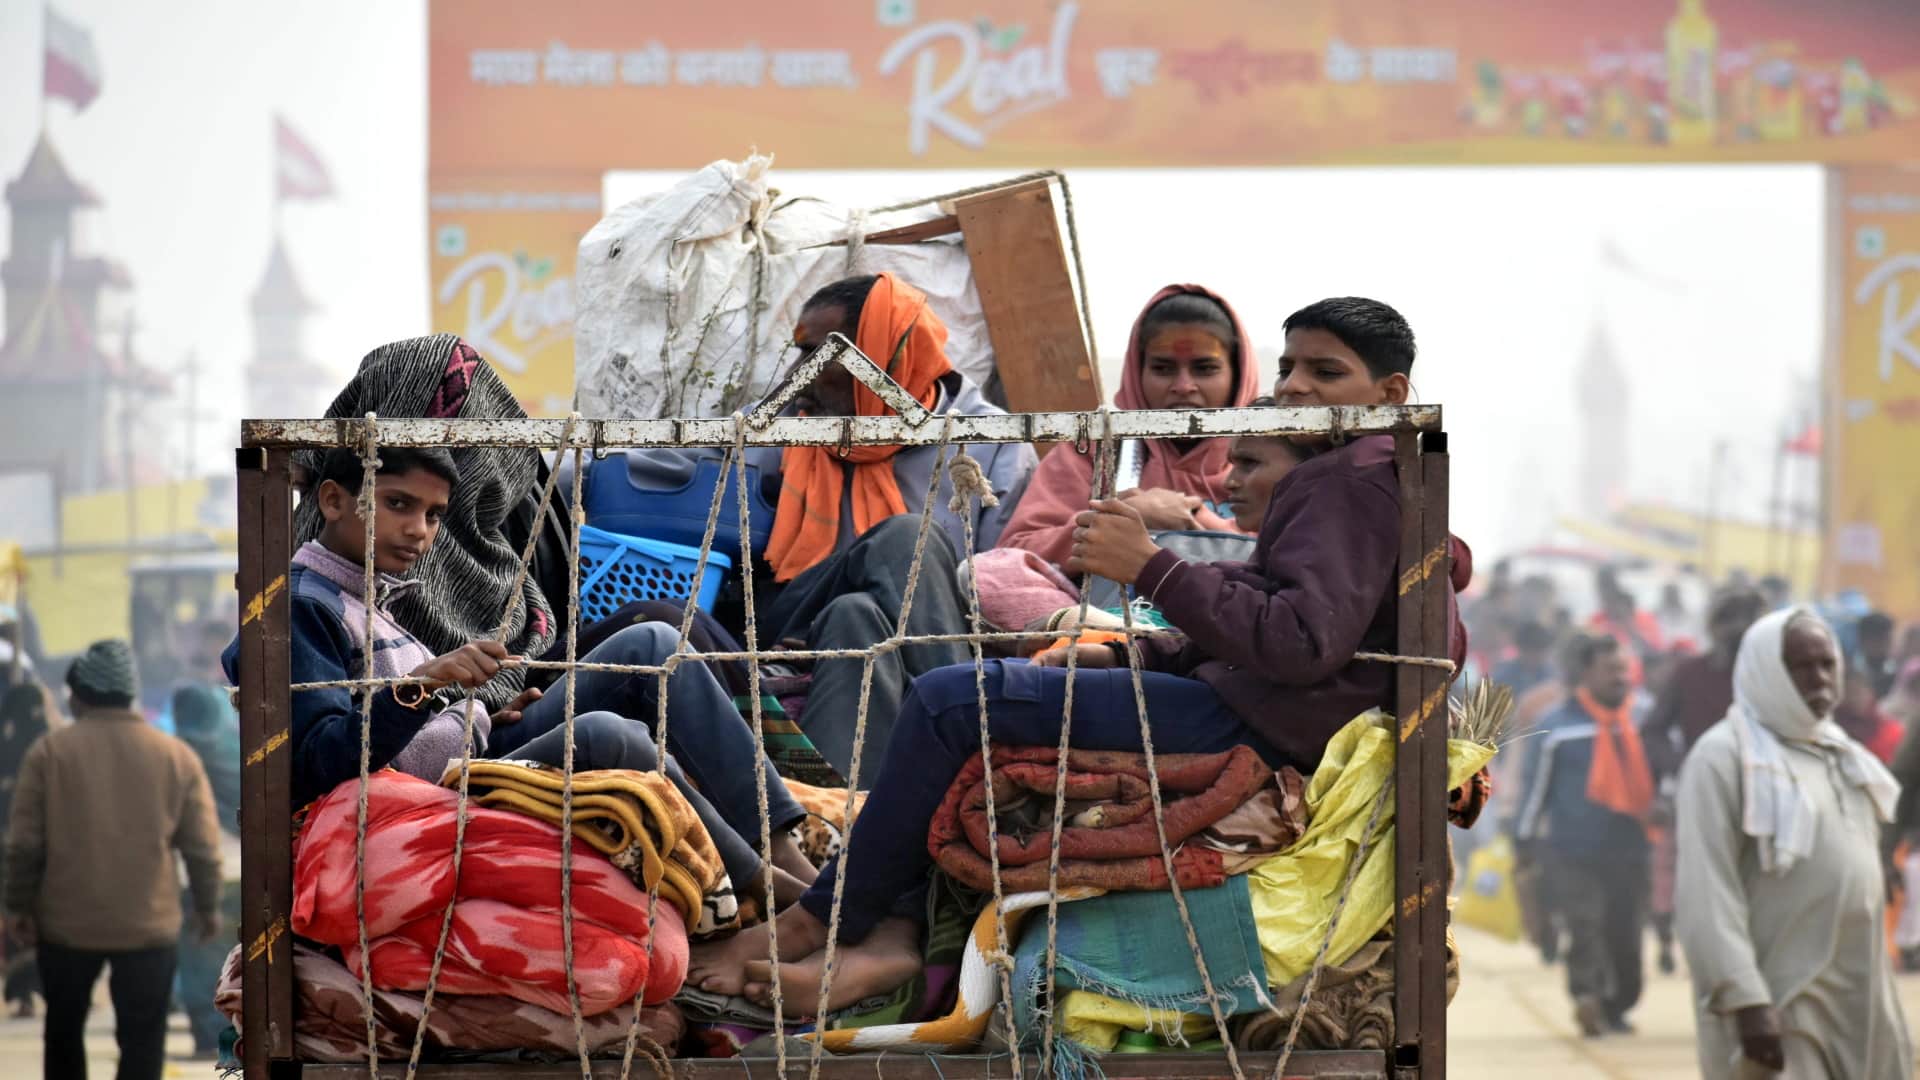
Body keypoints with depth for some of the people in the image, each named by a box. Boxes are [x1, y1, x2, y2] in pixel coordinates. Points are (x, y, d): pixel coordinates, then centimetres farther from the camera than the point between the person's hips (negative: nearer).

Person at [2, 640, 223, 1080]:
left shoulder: (50, 750, -4)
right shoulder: (178, 755, -1)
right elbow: (202, 847, 0)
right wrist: (207, 907, 13)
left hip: (66, 922, 0)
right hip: (149, 925, 0)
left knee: (64, 1030, 19)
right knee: (142, 1041, 4)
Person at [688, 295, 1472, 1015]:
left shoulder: (1356, 475, -12)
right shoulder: (1348, 479, 23)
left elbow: (1303, 642, -26)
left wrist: (1151, 568, -25)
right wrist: (1124, 657, 12)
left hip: (1260, 731, -12)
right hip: (1254, 711, 12)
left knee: (949, 701, -14)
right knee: (961, 709, 19)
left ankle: (820, 922, -3)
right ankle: (891, 935, -1)